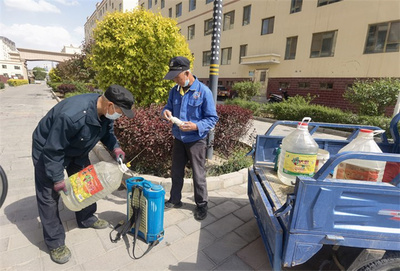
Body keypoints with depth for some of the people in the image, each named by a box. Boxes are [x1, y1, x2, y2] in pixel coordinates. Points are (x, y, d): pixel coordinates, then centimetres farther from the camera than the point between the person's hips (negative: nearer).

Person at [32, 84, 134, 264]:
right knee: (49, 196, 1)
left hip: (77, 150, 7)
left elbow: (107, 131, 2)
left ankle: (86, 219, 36)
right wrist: (57, 178, -22)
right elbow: (53, 149, -31)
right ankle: (55, 242, 17)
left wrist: (115, 148, -15)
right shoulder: (72, 115, -42)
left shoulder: (105, 110, -19)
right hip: (48, 151, -7)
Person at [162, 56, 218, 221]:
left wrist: (196, 126, -30)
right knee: (176, 172, 18)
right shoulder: (174, 90, 1)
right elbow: (168, 107, 11)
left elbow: (213, 118, -14)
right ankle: (175, 200, 39)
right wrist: (166, 112, -14)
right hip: (178, 139, 5)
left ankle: (201, 205, 30)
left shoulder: (203, 91, -16)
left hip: (196, 140, -5)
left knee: (198, 175, 9)